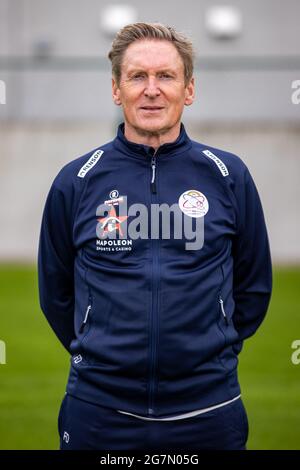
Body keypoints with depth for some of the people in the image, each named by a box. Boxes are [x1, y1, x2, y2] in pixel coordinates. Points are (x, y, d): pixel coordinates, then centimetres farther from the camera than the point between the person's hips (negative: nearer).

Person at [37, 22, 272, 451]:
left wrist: (212, 351, 10)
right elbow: (55, 290, 11)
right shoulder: (76, 180, 1)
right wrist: (102, 355, 11)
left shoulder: (229, 176, 1)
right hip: (99, 410, 0)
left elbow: (254, 286, 10)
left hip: (208, 409, 0)